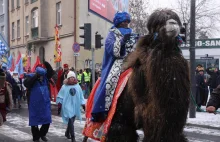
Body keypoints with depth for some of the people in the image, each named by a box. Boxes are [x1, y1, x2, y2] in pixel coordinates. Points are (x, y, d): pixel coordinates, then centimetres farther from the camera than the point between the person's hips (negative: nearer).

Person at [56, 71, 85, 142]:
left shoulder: (78, 86, 3)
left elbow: (81, 96, 9)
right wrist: (59, 103, -5)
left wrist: (83, 104, 6)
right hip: (67, 106, -4)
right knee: (70, 121, -11)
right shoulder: (64, 87, -5)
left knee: (71, 121, 15)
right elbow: (60, 96, 2)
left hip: (75, 107, 4)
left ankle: (67, 133, 38)